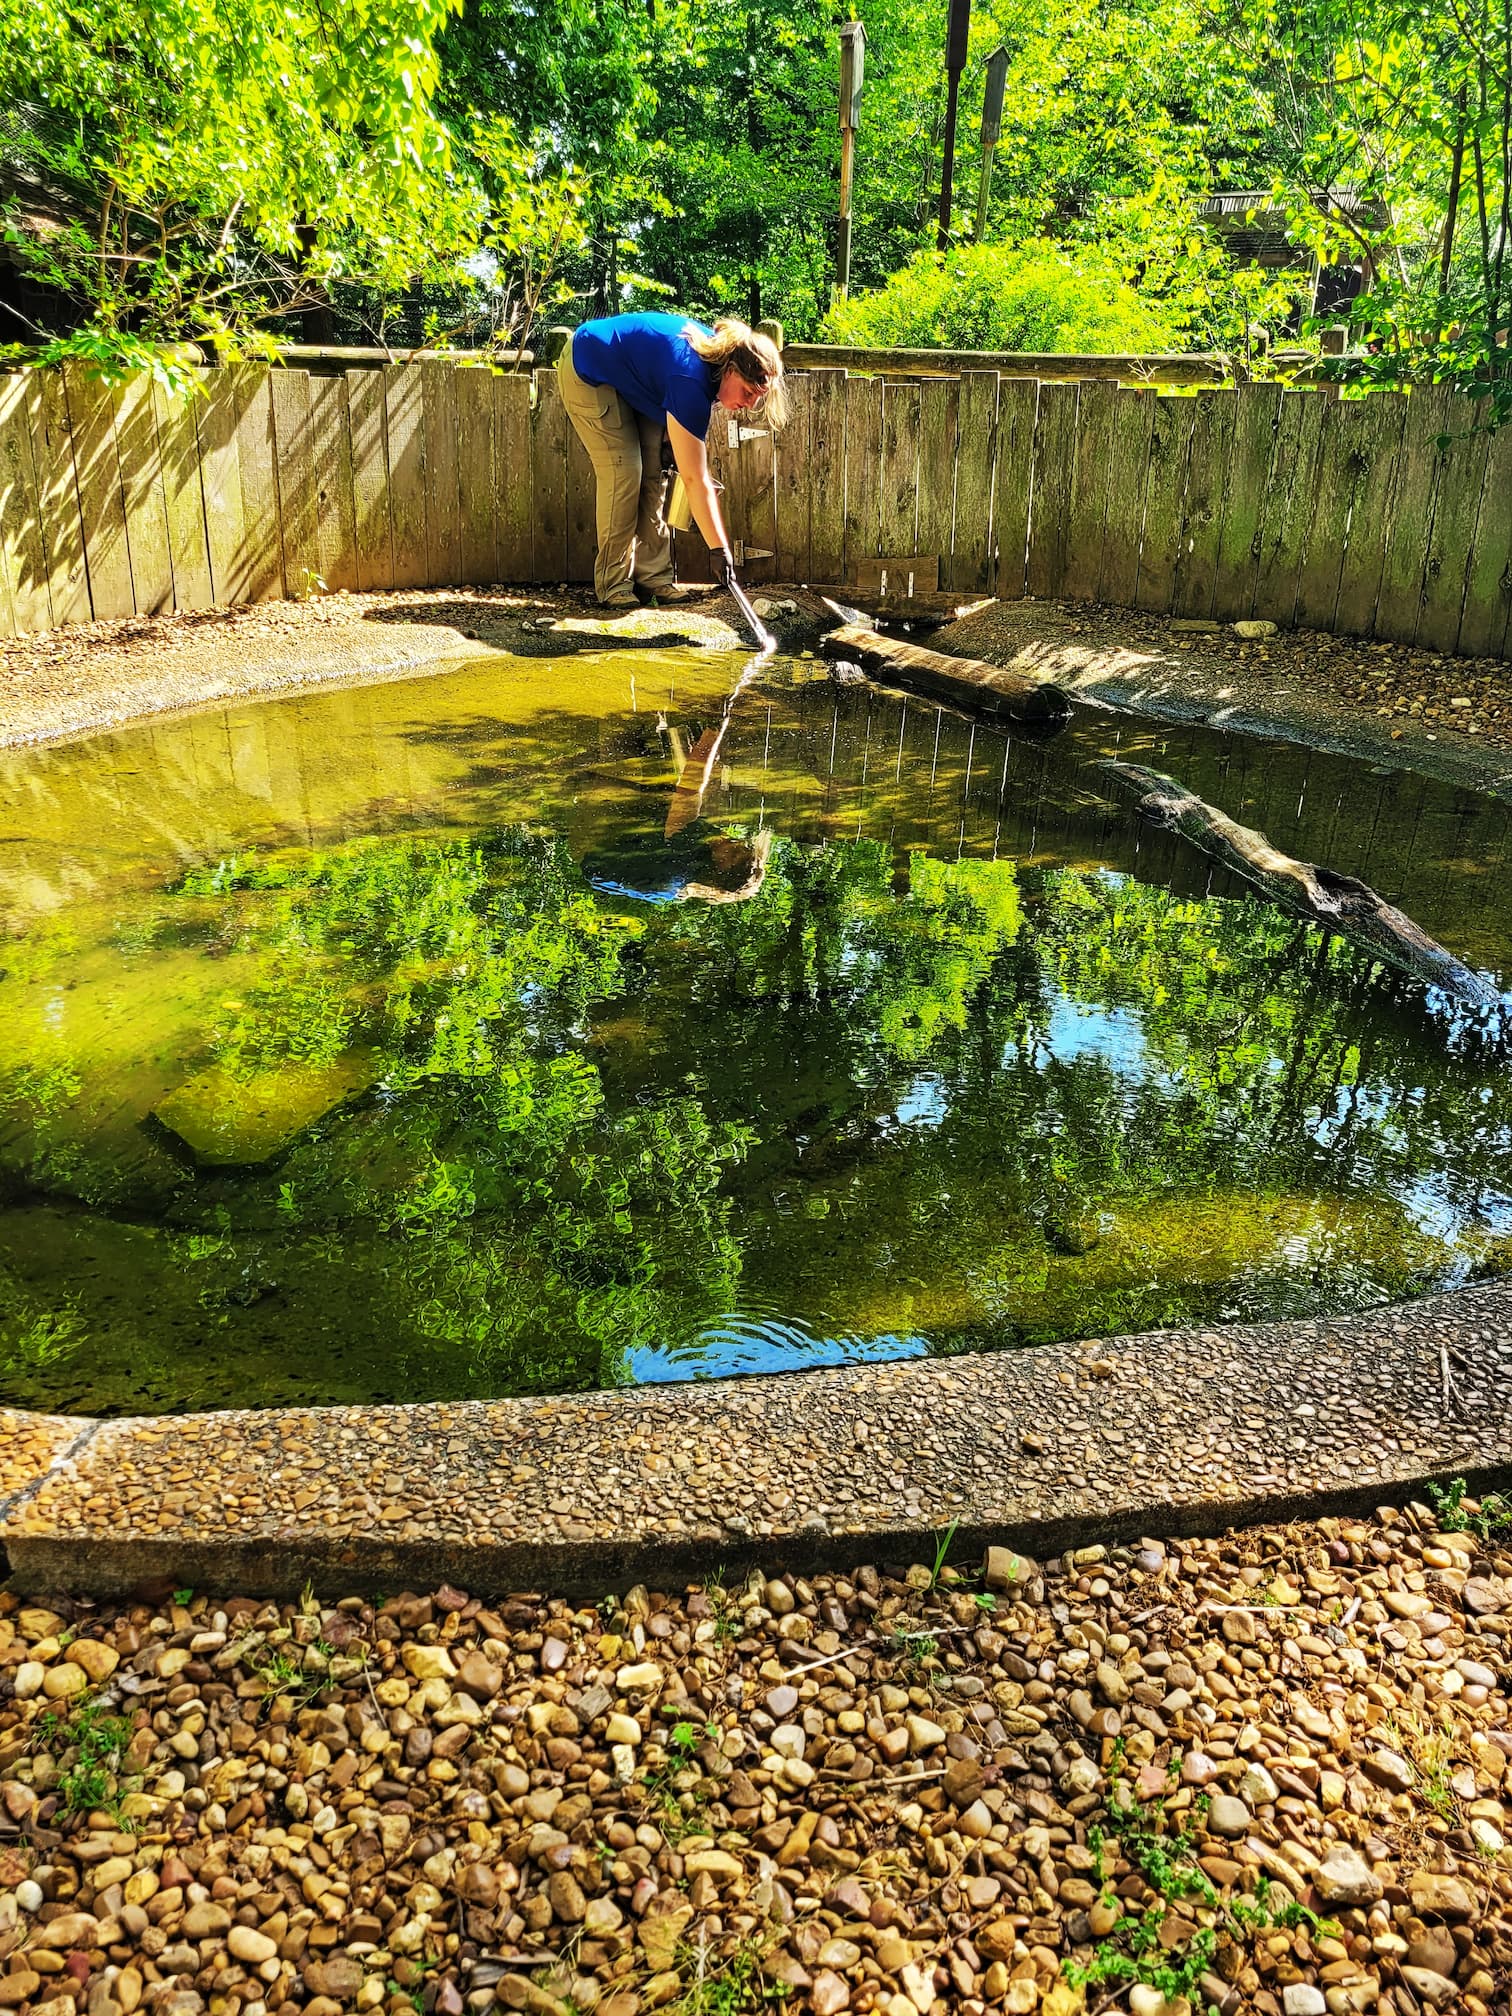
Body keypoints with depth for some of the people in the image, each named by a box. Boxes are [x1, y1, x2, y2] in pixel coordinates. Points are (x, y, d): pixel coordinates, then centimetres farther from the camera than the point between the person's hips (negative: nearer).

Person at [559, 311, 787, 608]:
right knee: (623, 472, -16)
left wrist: (672, 432, -4)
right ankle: (612, 584, -9)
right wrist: (720, 549, -39)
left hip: (634, 378, 9)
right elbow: (695, 479, -38)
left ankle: (653, 576, 2)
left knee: (651, 473, 0)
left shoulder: (714, 349, -14)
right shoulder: (691, 380, -37)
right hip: (588, 372, -9)